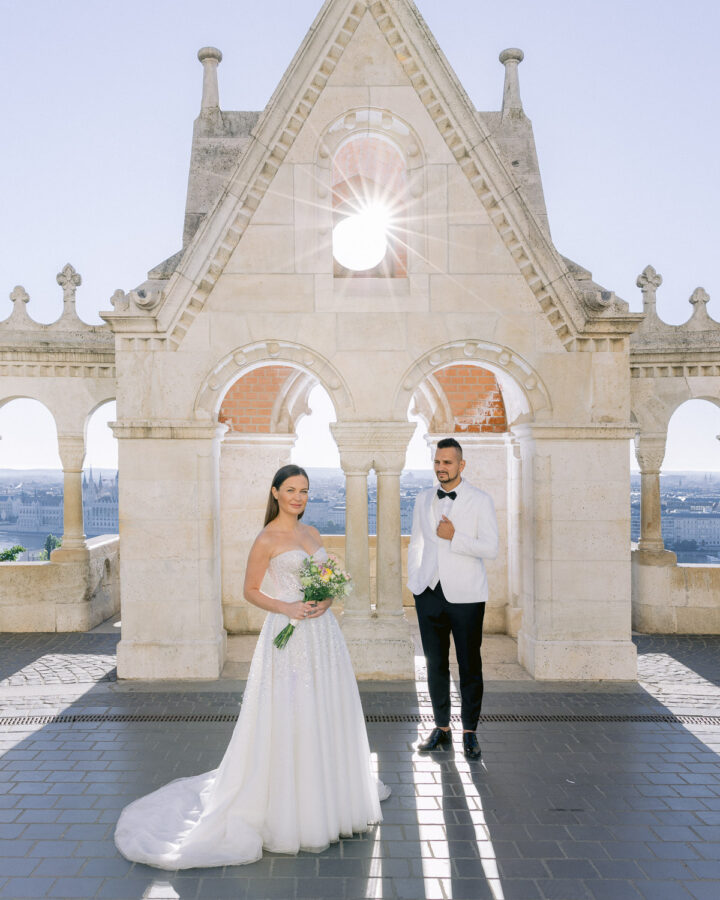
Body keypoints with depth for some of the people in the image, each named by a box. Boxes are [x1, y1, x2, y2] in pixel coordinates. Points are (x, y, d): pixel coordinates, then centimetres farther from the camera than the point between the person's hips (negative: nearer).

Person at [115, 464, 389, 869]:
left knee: (326, 716, 16)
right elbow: (251, 590, -5)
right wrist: (286, 607, -18)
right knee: (288, 721, -1)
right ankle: (289, 809, 15)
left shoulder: (311, 533, 11)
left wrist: (326, 600, -4)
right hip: (290, 636, -7)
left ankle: (329, 795, 37)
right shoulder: (267, 539, -9)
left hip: (323, 632, 7)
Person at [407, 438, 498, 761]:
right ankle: (441, 728, 23)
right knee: (435, 664, 10)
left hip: (465, 595, -3)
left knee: (469, 666, 5)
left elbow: (490, 548, -10)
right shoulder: (423, 499, 10)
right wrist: (414, 583, 11)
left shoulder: (481, 501, -4)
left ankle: (469, 732, 19)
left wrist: (454, 537, -17)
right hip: (429, 593, 4)